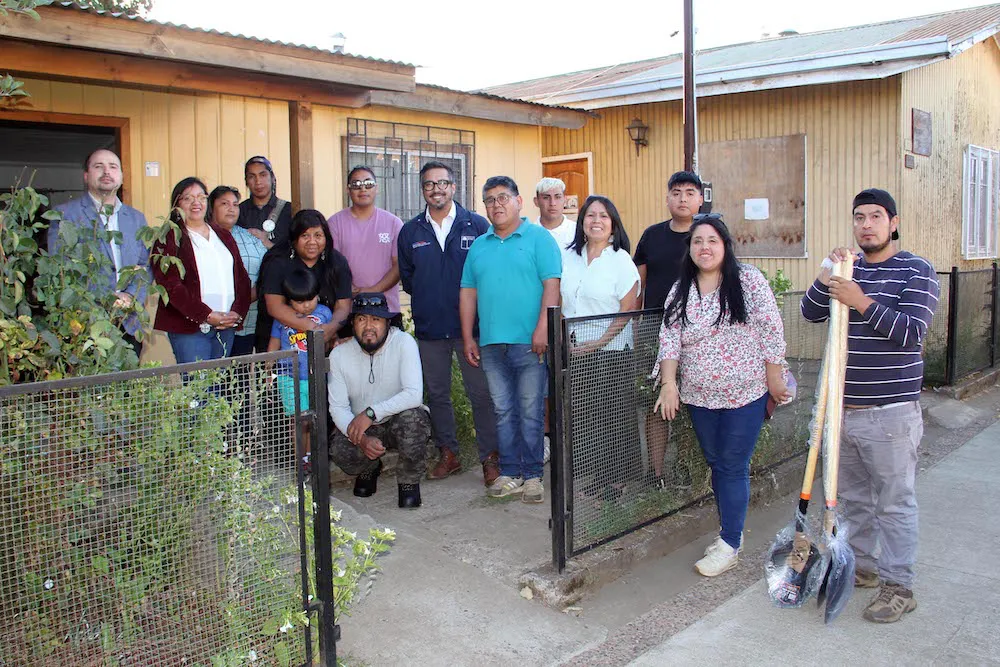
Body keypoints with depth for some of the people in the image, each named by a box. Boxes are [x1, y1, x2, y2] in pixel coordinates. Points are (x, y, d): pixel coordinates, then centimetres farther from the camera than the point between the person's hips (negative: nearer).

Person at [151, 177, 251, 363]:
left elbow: (242, 278, 15)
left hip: (227, 327, 5)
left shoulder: (223, 235, 20)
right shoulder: (169, 237, 2)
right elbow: (170, 284, -9)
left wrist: (237, 313, -2)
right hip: (188, 327, -5)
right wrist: (207, 315, -14)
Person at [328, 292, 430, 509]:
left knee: (410, 416, -36)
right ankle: (370, 469, 13)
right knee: (339, 451, -27)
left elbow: (414, 394, -28)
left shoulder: (403, 342, -19)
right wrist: (361, 439, -26)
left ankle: (409, 482, -8)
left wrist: (371, 412, -35)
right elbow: (338, 407, -9)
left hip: (401, 421, -2)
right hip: (363, 427, 3)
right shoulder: (339, 354, -9)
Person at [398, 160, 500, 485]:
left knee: (481, 393, -1)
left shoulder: (477, 225, -2)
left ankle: (490, 457, 11)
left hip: (471, 324, -3)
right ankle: (448, 454, 26)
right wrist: (428, 299, 8)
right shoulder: (410, 232, 7)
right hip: (429, 326, 3)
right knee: (436, 394, 12)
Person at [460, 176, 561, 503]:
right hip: (491, 343, 5)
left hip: (529, 342, -5)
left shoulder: (538, 237, 1)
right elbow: (468, 293, 15)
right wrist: (468, 338, 10)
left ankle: (532, 475, 10)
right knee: (503, 411, 9)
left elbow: (552, 285, -7)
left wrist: (543, 328, -16)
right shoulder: (479, 246, 16)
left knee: (531, 412, 1)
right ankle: (510, 473, 17)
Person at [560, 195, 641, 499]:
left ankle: (617, 477, 14)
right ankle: (597, 475, 19)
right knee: (582, 413, 6)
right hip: (576, 349, 4)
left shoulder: (621, 261, -4)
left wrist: (600, 342, -14)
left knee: (614, 414, 1)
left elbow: (627, 310, -8)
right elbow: (560, 303, 12)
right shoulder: (568, 257, 9)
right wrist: (565, 338, 0)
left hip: (612, 350, -4)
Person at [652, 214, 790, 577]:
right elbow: (669, 339, -2)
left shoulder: (748, 280, -8)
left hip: (745, 395, -4)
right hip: (699, 397, 5)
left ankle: (730, 544, 9)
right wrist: (668, 383, -13)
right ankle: (732, 528, 29)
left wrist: (774, 379, -8)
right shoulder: (679, 292, 4)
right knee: (716, 464, 13)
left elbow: (771, 330, -8)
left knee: (733, 467, -1)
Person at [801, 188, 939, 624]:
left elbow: (911, 331, -16)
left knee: (894, 502, 2)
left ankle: (898, 586, 13)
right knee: (853, 498, 17)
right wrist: (826, 277, -13)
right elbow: (811, 313, 3)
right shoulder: (847, 269, 12)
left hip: (891, 412, -5)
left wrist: (862, 302, -25)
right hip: (843, 407, 6)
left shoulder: (917, 272, -5)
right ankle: (861, 566, 33)